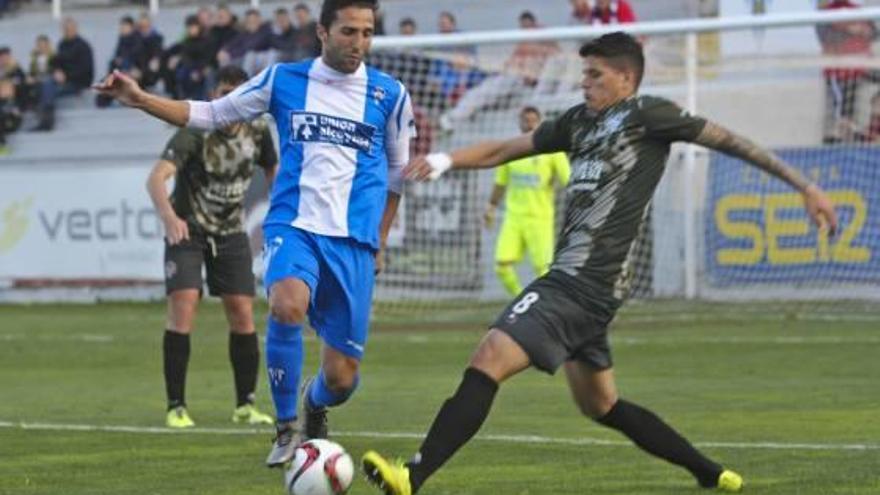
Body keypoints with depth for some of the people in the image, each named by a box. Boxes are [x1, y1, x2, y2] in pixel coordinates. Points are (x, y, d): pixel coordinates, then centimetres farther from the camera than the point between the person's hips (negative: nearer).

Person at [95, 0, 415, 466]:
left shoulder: (389, 94, 4)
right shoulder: (283, 80, 4)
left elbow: (396, 172, 17)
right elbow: (208, 114, 11)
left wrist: (378, 243, 18)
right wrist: (140, 100, 0)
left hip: (353, 241, 1)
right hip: (292, 226, -1)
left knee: (341, 377, -2)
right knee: (287, 304, -35)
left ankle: (314, 410, 38)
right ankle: (286, 425, -13)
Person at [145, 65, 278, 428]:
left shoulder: (257, 130, -6)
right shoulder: (194, 132, -23)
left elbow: (273, 171, 15)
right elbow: (157, 177, -36)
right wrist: (169, 216, -54)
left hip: (230, 233, 4)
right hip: (187, 231, -4)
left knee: (242, 316, -2)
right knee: (182, 309, -17)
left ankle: (245, 405, 10)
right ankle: (176, 407, -11)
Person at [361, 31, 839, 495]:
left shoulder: (645, 115, -3)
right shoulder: (580, 121, 19)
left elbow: (725, 140, -1)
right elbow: (504, 150, 20)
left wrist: (804, 185, -2)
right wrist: (445, 160, 2)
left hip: (584, 285, -10)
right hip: (572, 280, 10)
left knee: (488, 359, -19)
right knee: (599, 405, 21)